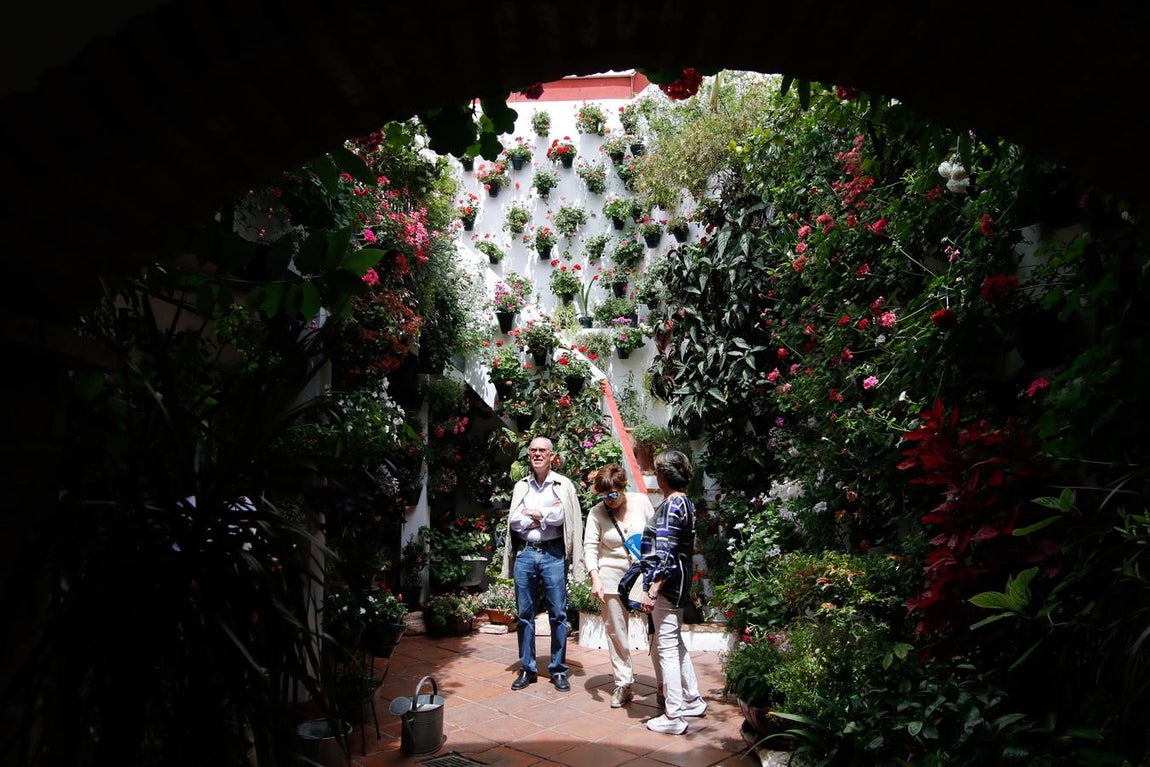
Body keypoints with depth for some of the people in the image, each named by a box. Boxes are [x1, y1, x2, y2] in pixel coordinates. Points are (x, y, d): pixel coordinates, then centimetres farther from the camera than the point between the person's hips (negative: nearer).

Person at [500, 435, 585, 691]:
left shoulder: (563, 485, 2)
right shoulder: (521, 486, 11)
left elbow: (560, 516, -12)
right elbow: (513, 521, 0)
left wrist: (533, 514, -4)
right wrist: (545, 516, -8)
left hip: (553, 554, -3)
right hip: (525, 553, 3)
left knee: (558, 614, 2)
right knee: (524, 615, 8)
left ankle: (558, 670, 13)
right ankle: (527, 669, 19)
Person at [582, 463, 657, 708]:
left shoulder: (641, 501, -2)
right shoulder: (597, 513, -5)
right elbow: (590, 548, -7)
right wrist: (595, 578, -19)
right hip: (613, 577, 0)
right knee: (617, 632, 7)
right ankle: (623, 685, 20)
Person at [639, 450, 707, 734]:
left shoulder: (671, 506, -18)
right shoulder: (686, 503, 10)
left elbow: (665, 555, -23)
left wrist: (652, 591, -23)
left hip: (666, 585, -10)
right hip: (679, 584, 10)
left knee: (667, 647, -3)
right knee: (675, 643, 21)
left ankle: (673, 716, 4)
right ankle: (693, 700, 33)